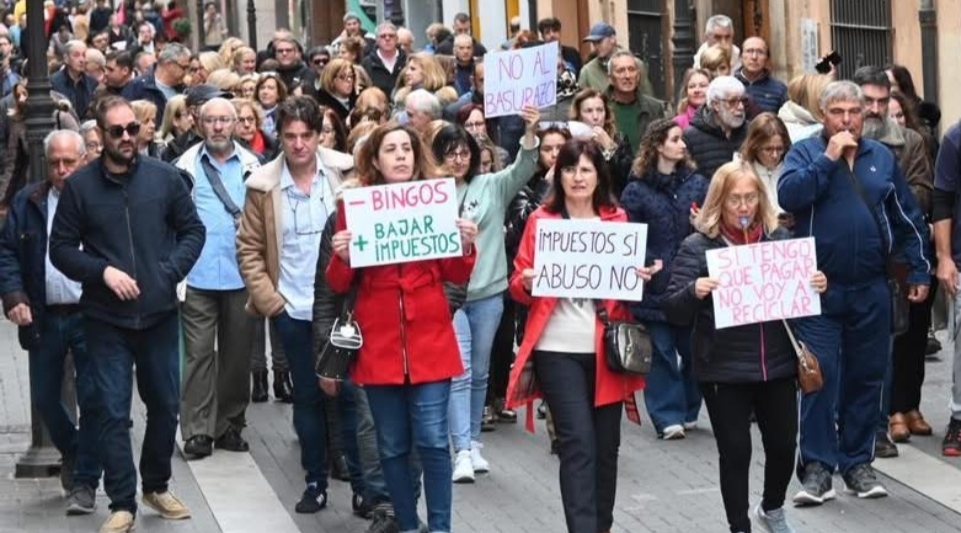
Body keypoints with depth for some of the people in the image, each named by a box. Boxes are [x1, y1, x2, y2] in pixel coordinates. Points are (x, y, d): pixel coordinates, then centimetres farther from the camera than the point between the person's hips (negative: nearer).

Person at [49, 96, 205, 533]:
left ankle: (157, 486, 33)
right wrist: (102, 271, -16)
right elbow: (61, 248, -1)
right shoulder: (79, 186, -5)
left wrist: (169, 273, -8)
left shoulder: (165, 177, -1)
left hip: (159, 314, 2)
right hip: (105, 319, -2)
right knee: (114, 413, -1)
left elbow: (192, 231, 6)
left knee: (165, 406, 13)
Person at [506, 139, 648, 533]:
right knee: (578, 442, -12)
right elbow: (518, 286, 4)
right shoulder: (541, 220, 2)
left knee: (606, 443, 10)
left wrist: (639, 278, -8)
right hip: (558, 349, -3)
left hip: (607, 348, 3)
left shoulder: (617, 219, 8)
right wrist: (526, 283, -18)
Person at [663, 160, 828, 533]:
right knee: (735, 451, 2)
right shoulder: (698, 246, -6)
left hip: (777, 365, 4)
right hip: (724, 370, -3)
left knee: (784, 445, 13)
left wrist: (817, 287, -8)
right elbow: (674, 312, -10)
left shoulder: (779, 239, 4)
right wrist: (694, 292, -30)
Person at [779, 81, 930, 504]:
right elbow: (788, 195, -19)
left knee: (866, 377, 9)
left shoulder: (882, 157, 10)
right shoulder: (805, 153, 0)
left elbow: (907, 220, 13)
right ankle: (817, 466, -3)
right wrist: (828, 158, -18)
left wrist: (918, 271, 9)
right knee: (819, 377, -6)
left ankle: (858, 462, 18)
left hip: (871, 291, 3)